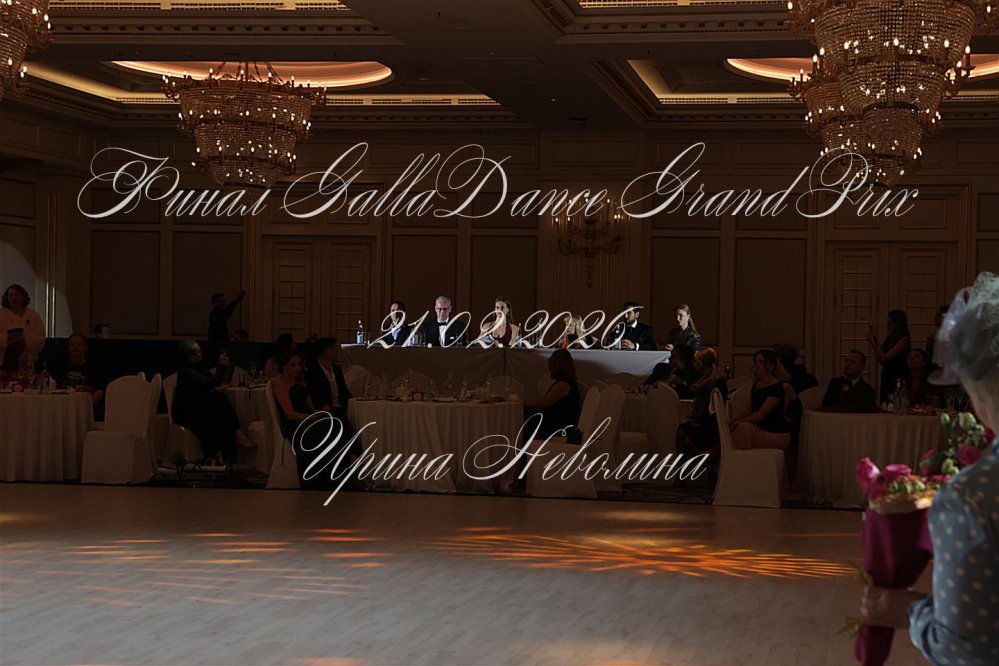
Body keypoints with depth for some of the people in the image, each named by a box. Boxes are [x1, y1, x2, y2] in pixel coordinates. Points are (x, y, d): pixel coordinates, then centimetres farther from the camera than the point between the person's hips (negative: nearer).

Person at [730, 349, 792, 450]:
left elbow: (760, 415, -20)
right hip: (761, 429, 7)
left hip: (777, 434, -7)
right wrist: (736, 421, -3)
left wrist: (738, 422, -15)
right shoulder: (756, 384, 11)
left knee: (743, 428, -27)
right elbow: (753, 412, 14)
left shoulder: (776, 387, -15)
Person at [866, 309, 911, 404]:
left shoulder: (903, 340, -13)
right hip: (886, 378, 8)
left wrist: (873, 342, -11)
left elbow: (883, 358, -17)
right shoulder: (890, 337, 10)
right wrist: (875, 341, 5)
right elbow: (881, 360, 13)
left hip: (897, 379, -8)